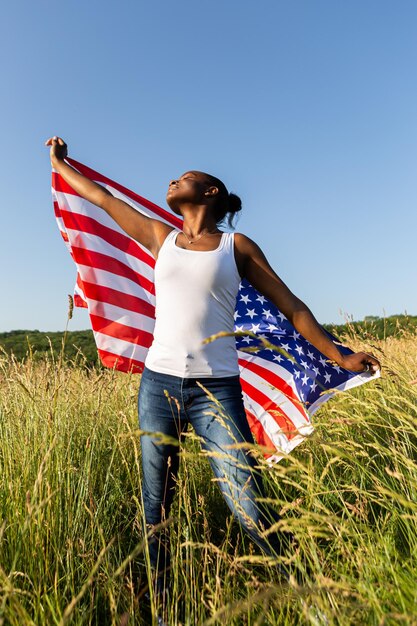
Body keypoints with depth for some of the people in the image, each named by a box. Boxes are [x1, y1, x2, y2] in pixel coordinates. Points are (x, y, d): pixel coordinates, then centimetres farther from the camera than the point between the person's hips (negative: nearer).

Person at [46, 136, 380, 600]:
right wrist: (60, 164, 37)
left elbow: (292, 307, 7)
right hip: (158, 384, 3)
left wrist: (339, 358, 5)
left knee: (251, 510, -9)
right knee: (156, 507, 11)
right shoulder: (162, 238, 13)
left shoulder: (237, 246, 5)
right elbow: (102, 199, 25)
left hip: (216, 390, -3)